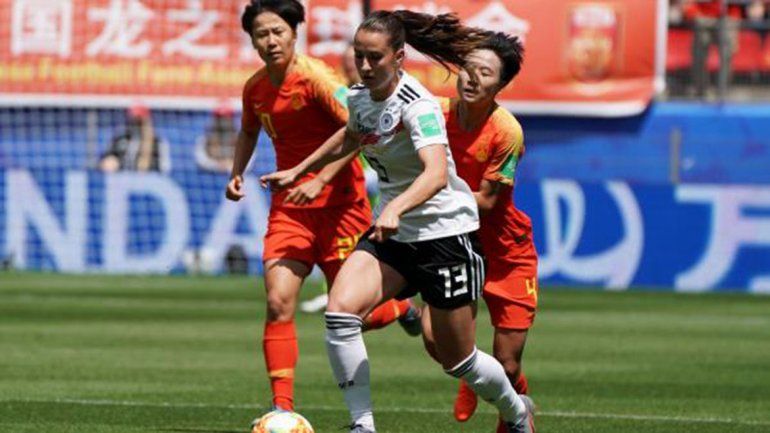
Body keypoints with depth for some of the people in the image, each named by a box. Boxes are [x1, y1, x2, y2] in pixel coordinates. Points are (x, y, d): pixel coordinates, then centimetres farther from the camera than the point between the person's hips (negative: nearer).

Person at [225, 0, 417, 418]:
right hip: (288, 205, 5)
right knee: (278, 303, -14)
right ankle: (282, 409, -13)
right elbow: (248, 132, 27)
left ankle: (402, 306, 38)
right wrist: (237, 173, 10)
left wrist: (320, 180, -28)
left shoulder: (314, 76, -16)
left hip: (338, 201, -5)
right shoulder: (255, 89, 5)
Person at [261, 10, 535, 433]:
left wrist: (395, 209, -54)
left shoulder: (416, 105, -22)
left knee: (458, 360, 5)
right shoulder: (360, 98, 1)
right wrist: (297, 171, 30)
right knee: (340, 311, -21)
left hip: (444, 231, -6)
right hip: (392, 232, 6)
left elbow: (437, 174, -38)